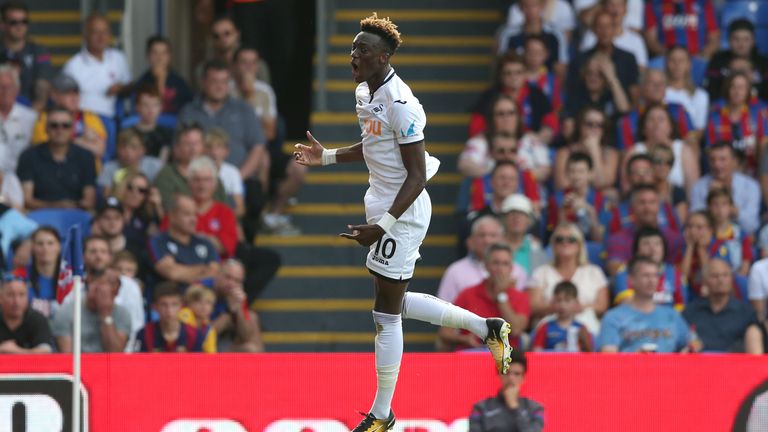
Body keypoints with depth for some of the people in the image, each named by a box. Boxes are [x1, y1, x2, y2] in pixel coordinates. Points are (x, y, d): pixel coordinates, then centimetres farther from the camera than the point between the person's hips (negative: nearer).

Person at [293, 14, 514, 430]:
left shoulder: (399, 104, -22)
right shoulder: (366, 92, 7)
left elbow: (417, 174, -22)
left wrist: (385, 225, -27)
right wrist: (327, 156, 16)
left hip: (402, 212, -10)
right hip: (382, 205, 10)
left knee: (386, 314, -1)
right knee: (395, 304, 17)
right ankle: (487, 327, 28)